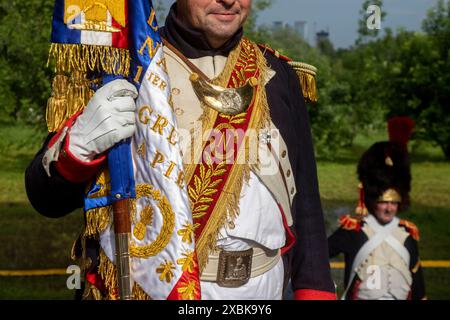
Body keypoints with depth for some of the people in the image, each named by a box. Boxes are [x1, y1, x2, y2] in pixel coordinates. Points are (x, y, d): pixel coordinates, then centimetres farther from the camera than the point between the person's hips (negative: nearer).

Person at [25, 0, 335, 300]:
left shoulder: (276, 75, 10)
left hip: (261, 289, 4)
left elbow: (305, 202, 12)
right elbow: (47, 198, -6)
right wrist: (79, 143, -27)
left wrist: (315, 290, 4)